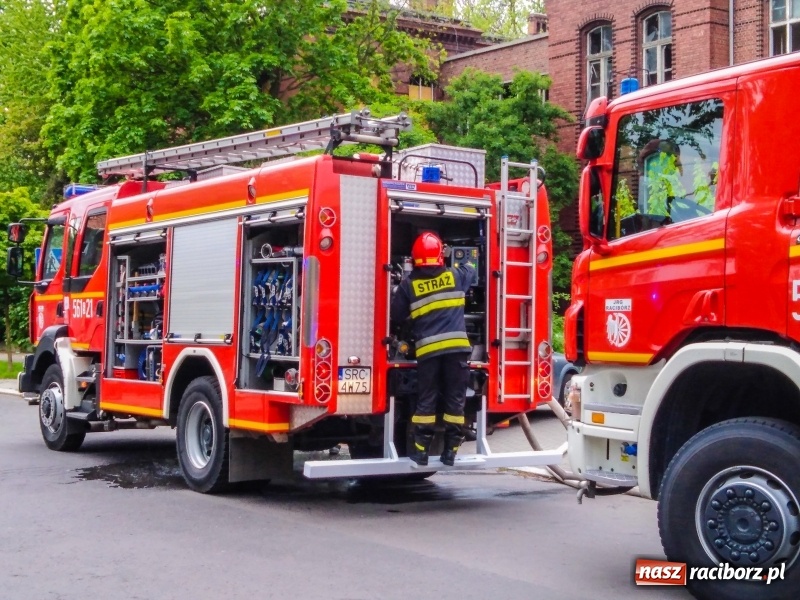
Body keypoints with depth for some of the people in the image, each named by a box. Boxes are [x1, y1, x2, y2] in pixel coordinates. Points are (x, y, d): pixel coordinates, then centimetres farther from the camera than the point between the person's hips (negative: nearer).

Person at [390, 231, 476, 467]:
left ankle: (421, 451, 6)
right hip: (457, 346, 1)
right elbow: (470, 269, 32)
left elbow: (396, 315, 12)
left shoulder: (409, 283, 5)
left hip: (427, 349, 0)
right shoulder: (455, 276, 9)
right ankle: (450, 451, 8)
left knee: (426, 400, 6)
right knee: (455, 400, 6)